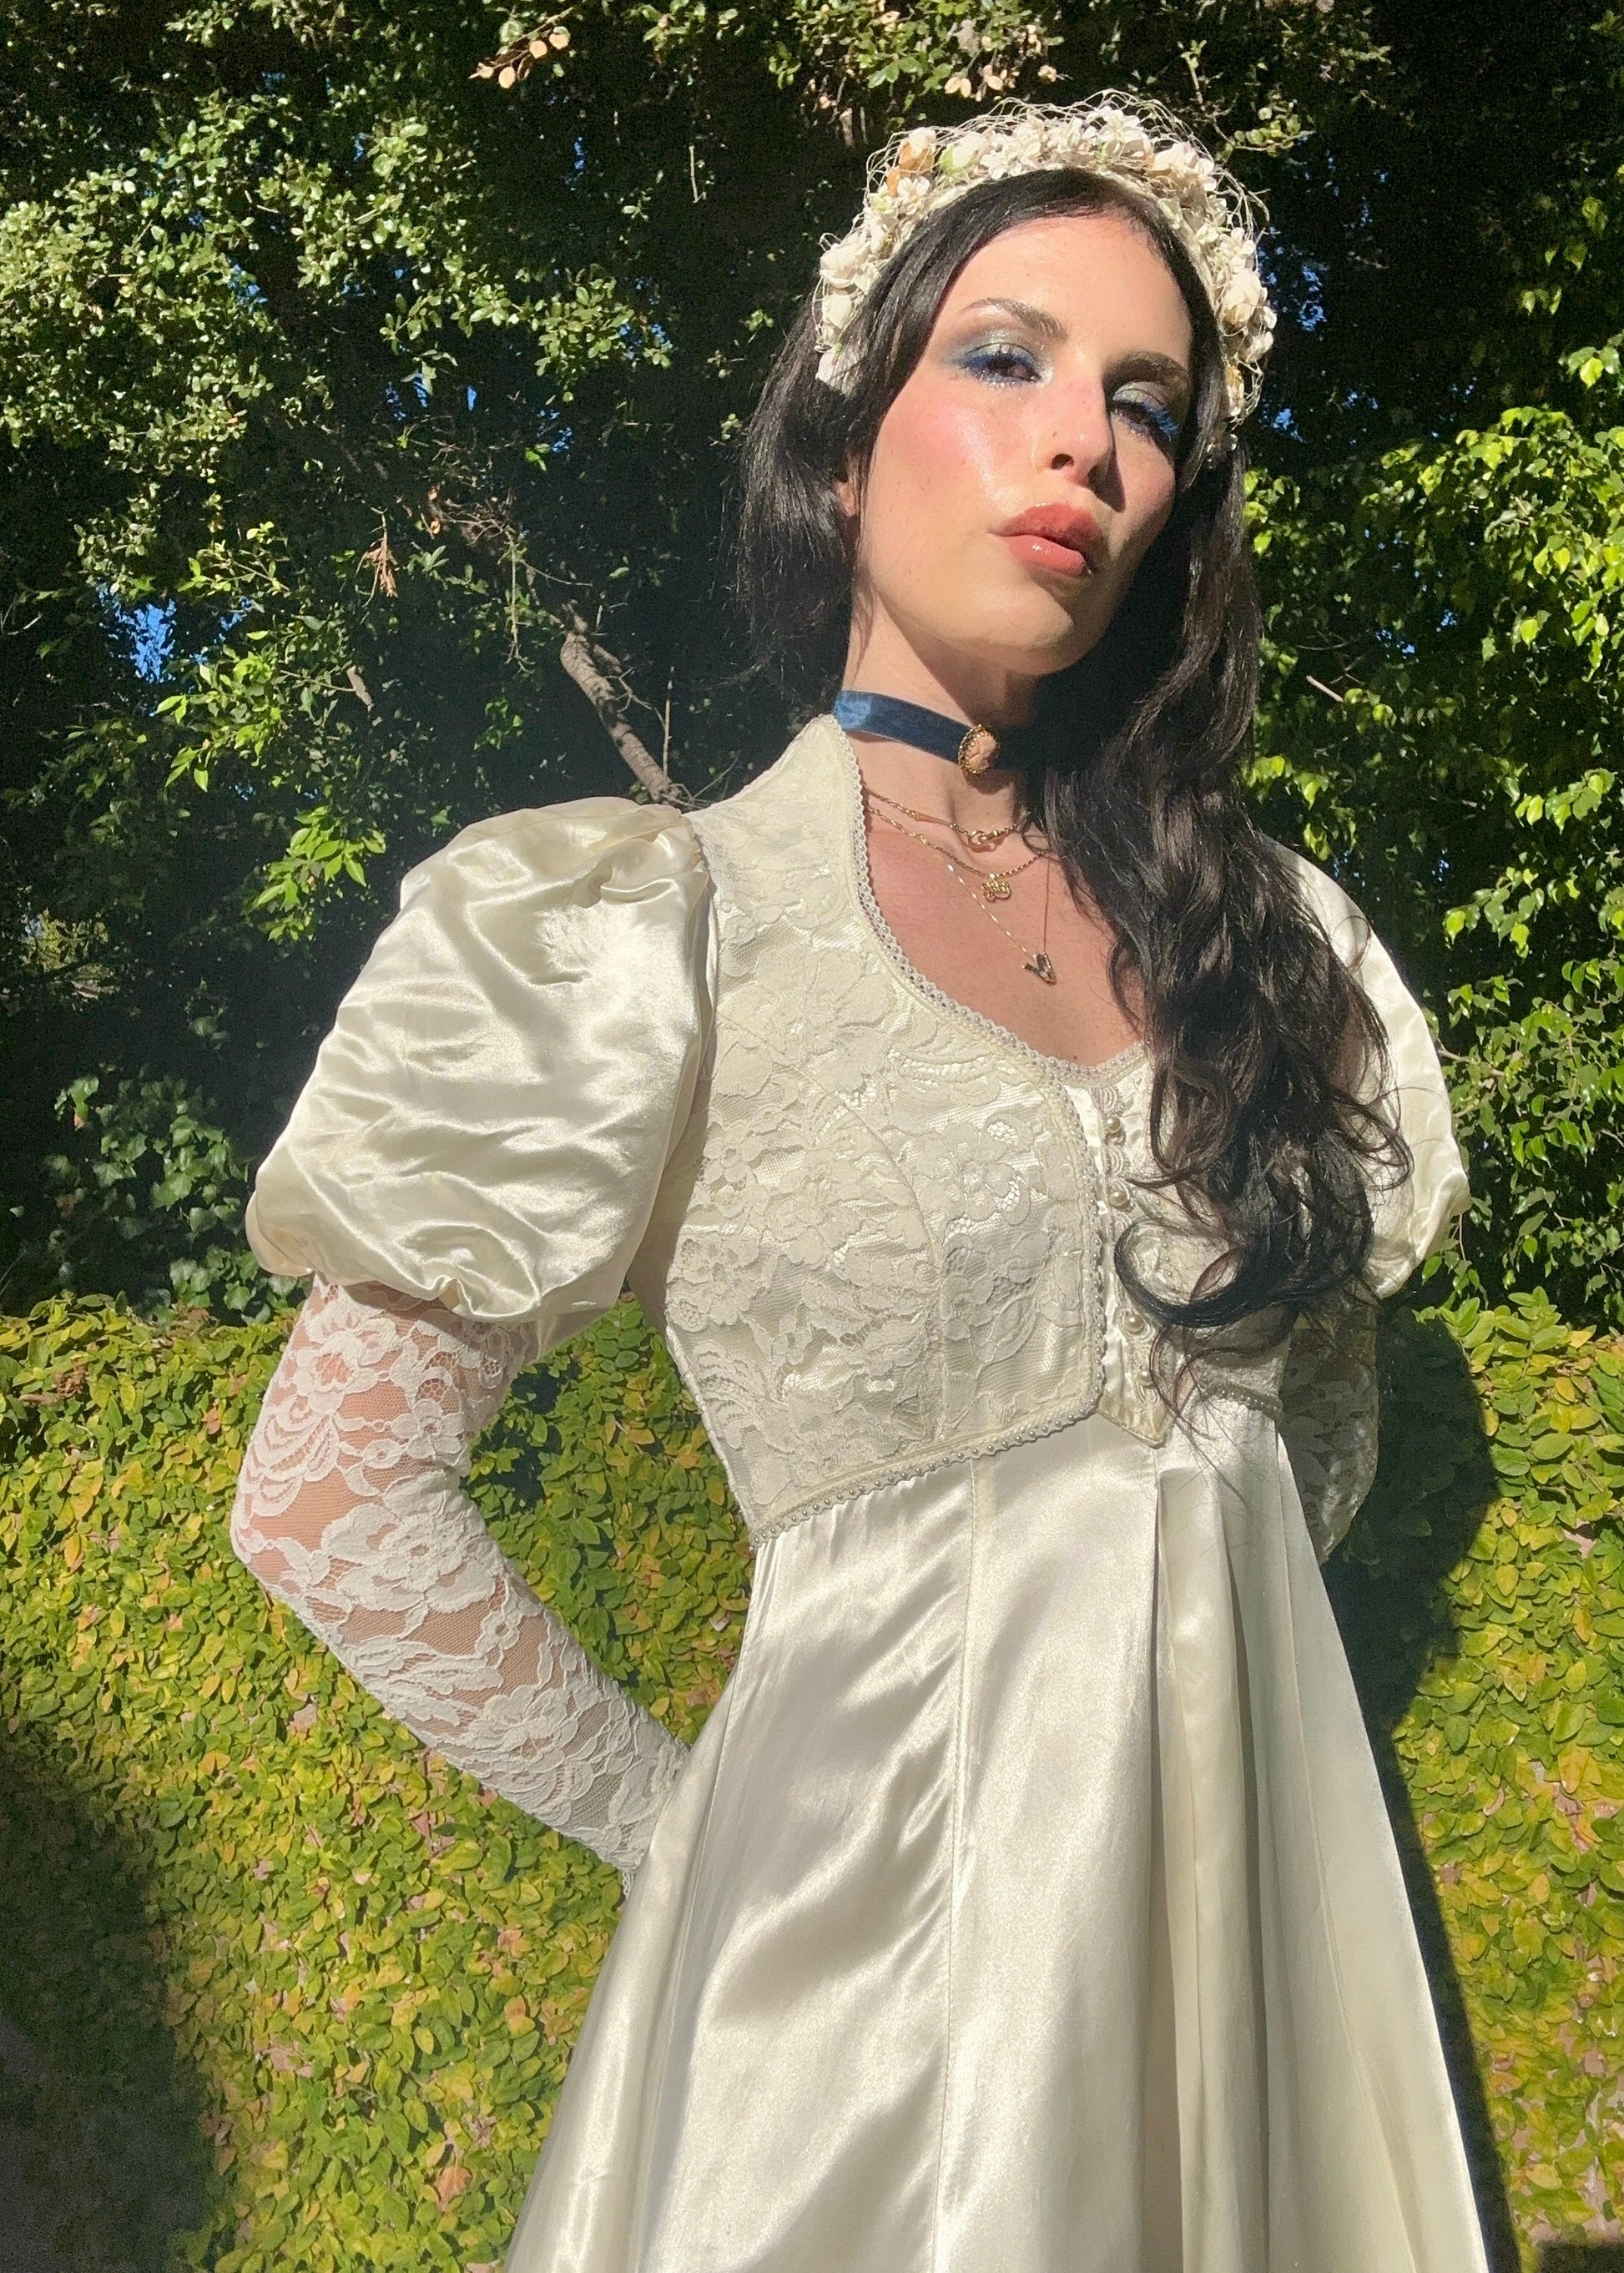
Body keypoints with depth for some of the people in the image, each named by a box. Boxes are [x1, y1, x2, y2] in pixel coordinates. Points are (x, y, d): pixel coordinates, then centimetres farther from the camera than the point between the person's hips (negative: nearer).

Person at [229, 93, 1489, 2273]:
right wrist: (664, 1809, -6)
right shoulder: (653, 930, -10)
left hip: (1272, 1837, 5)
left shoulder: (1249, 921, 4)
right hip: (893, 1876, -4)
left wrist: (1179, 1599, 3)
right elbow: (330, 1494, -9)